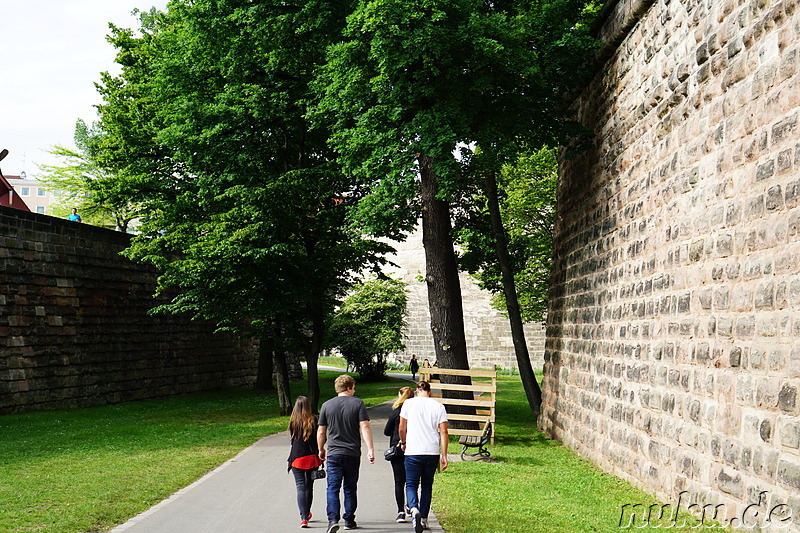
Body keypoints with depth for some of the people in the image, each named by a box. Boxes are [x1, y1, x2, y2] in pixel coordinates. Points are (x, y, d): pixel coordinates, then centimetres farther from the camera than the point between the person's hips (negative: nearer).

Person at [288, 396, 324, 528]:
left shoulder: (293, 422, -4)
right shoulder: (313, 421, -6)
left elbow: (292, 439, 3)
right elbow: (318, 440, -5)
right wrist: (321, 457, 1)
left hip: (297, 459, 0)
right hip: (311, 458, 1)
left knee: (301, 487, 0)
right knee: (309, 487, 14)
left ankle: (303, 518, -13)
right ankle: (307, 514, 28)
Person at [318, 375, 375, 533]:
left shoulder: (327, 405, 3)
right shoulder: (358, 403, -1)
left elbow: (321, 432, 7)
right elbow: (365, 427, -10)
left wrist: (321, 450, 22)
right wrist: (370, 449, -9)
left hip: (333, 454, 0)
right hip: (353, 454, 0)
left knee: (333, 488, -2)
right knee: (350, 488, 13)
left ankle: (333, 520, -18)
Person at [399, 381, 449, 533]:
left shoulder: (408, 403, 1)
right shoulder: (438, 406, 4)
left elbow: (402, 428, 5)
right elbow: (443, 432, 0)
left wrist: (403, 442, 24)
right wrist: (444, 455, 4)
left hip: (413, 452, -2)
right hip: (432, 452, 2)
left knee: (411, 484, 2)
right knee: (427, 486, 15)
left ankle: (414, 509, -25)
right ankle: (424, 519, 17)